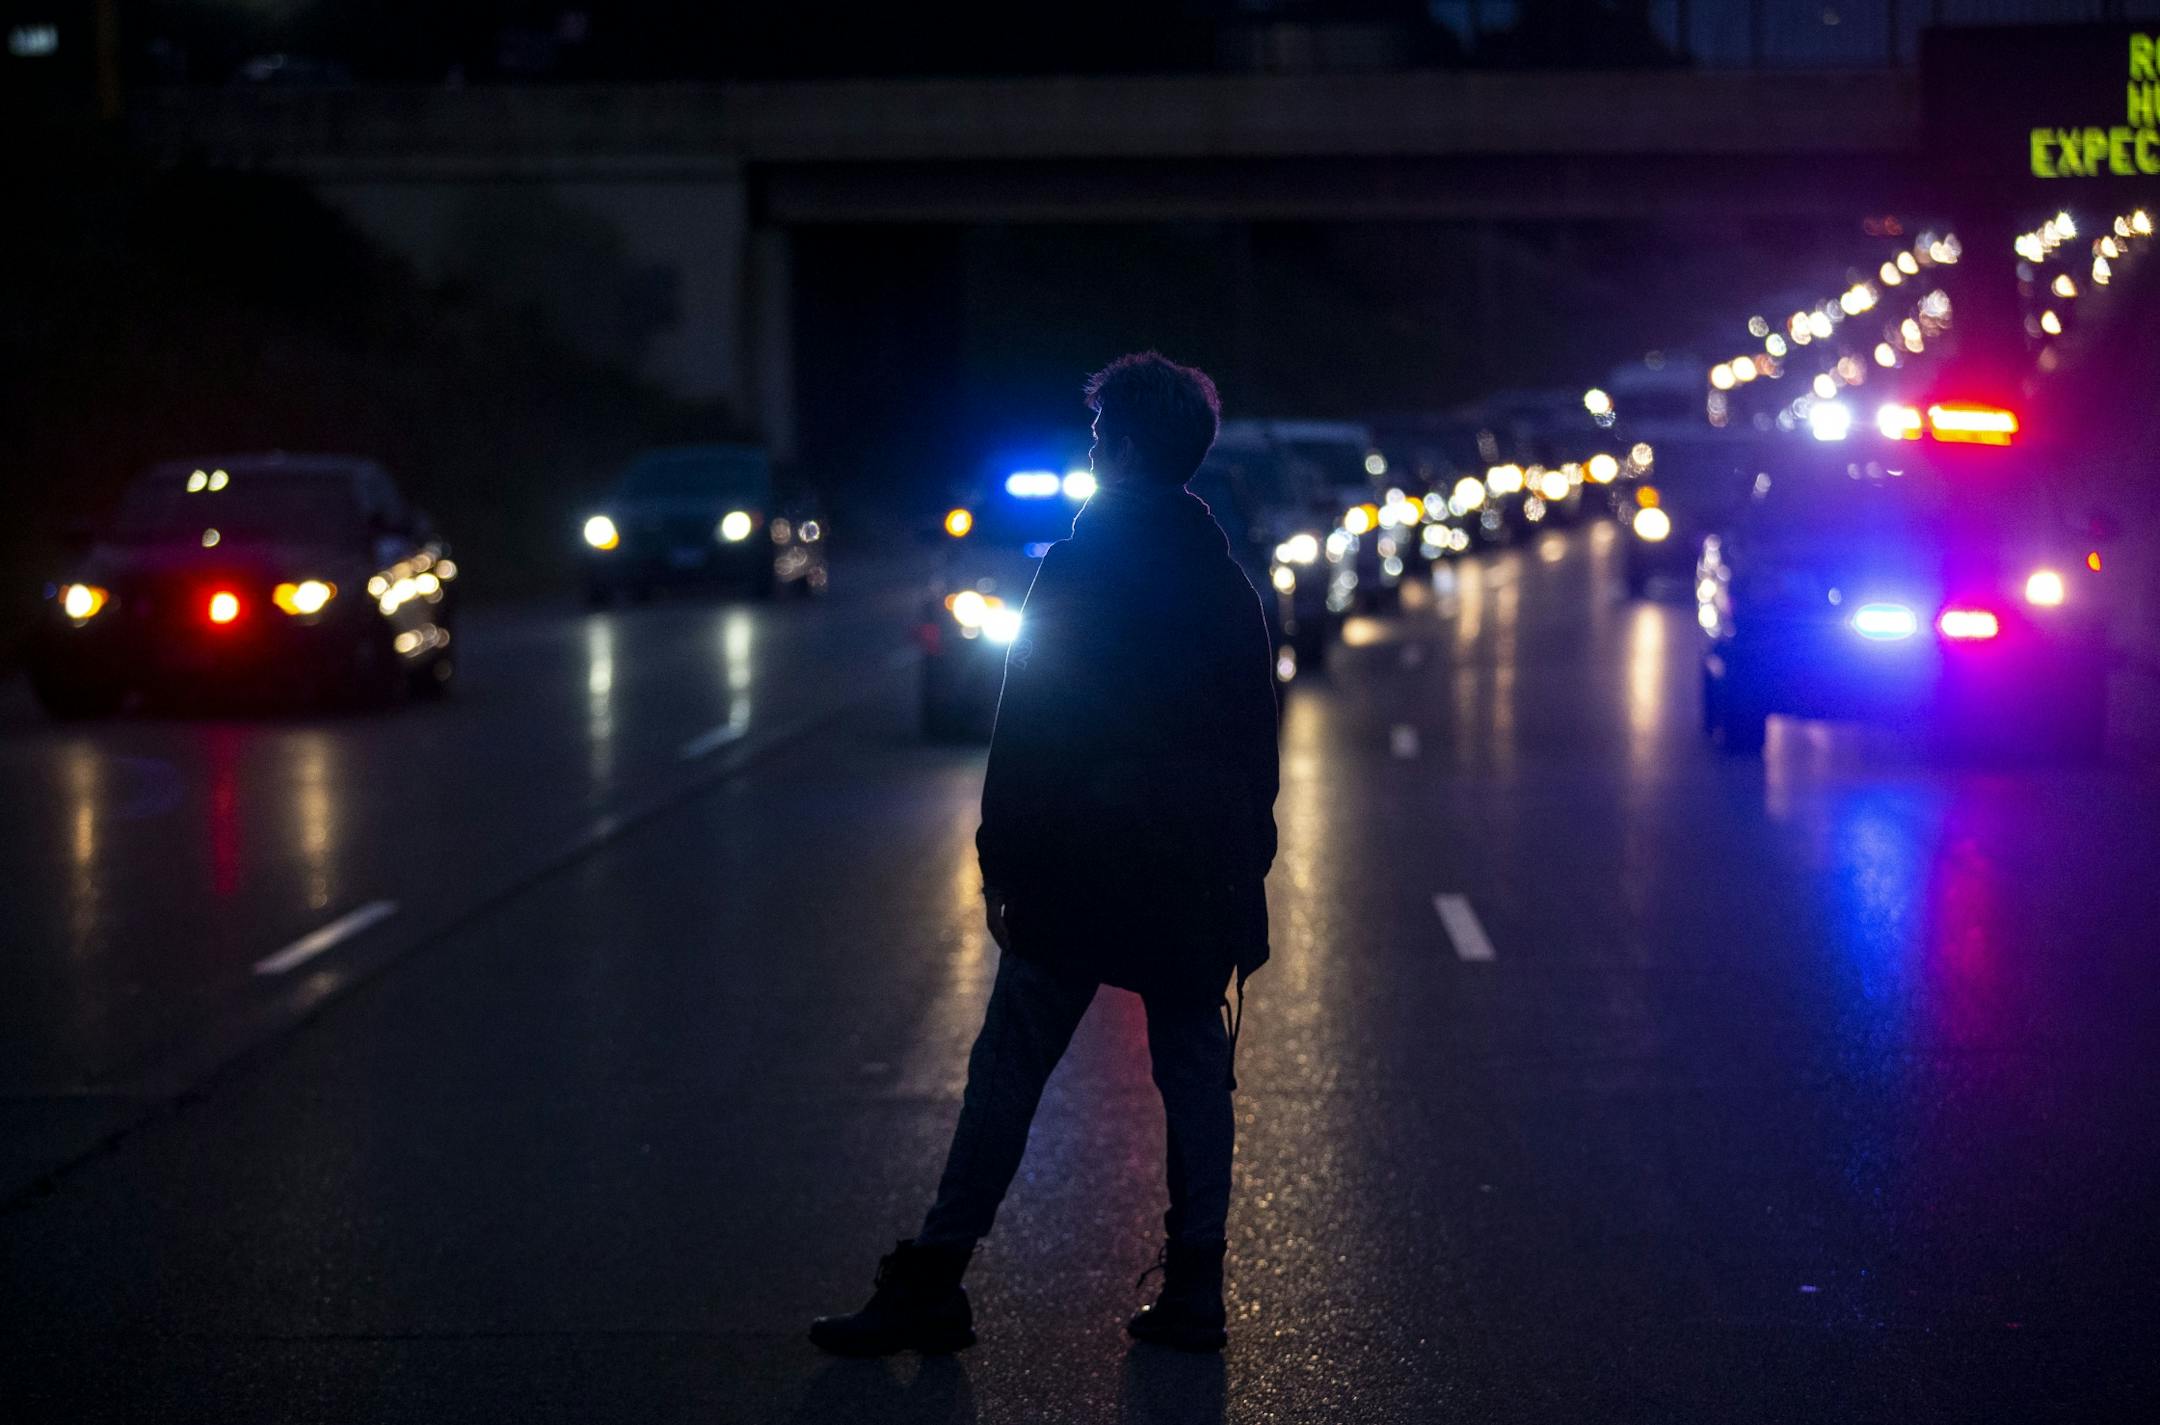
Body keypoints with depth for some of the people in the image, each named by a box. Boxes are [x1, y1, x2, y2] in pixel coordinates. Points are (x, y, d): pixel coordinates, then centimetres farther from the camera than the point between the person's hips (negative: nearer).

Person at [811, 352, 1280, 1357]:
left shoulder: (1078, 570, -10)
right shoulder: (1227, 584, 9)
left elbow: (1027, 736, -13)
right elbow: (1256, 749, 13)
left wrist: (1003, 862, -9)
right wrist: (1244, 873, 18)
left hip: (1077, 871, -5)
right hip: (1198, 879, 5)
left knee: (1008, 1073, -1)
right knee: (1193, 1076, 10)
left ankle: (931, 1283, 1)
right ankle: (1192, 1290, 10)